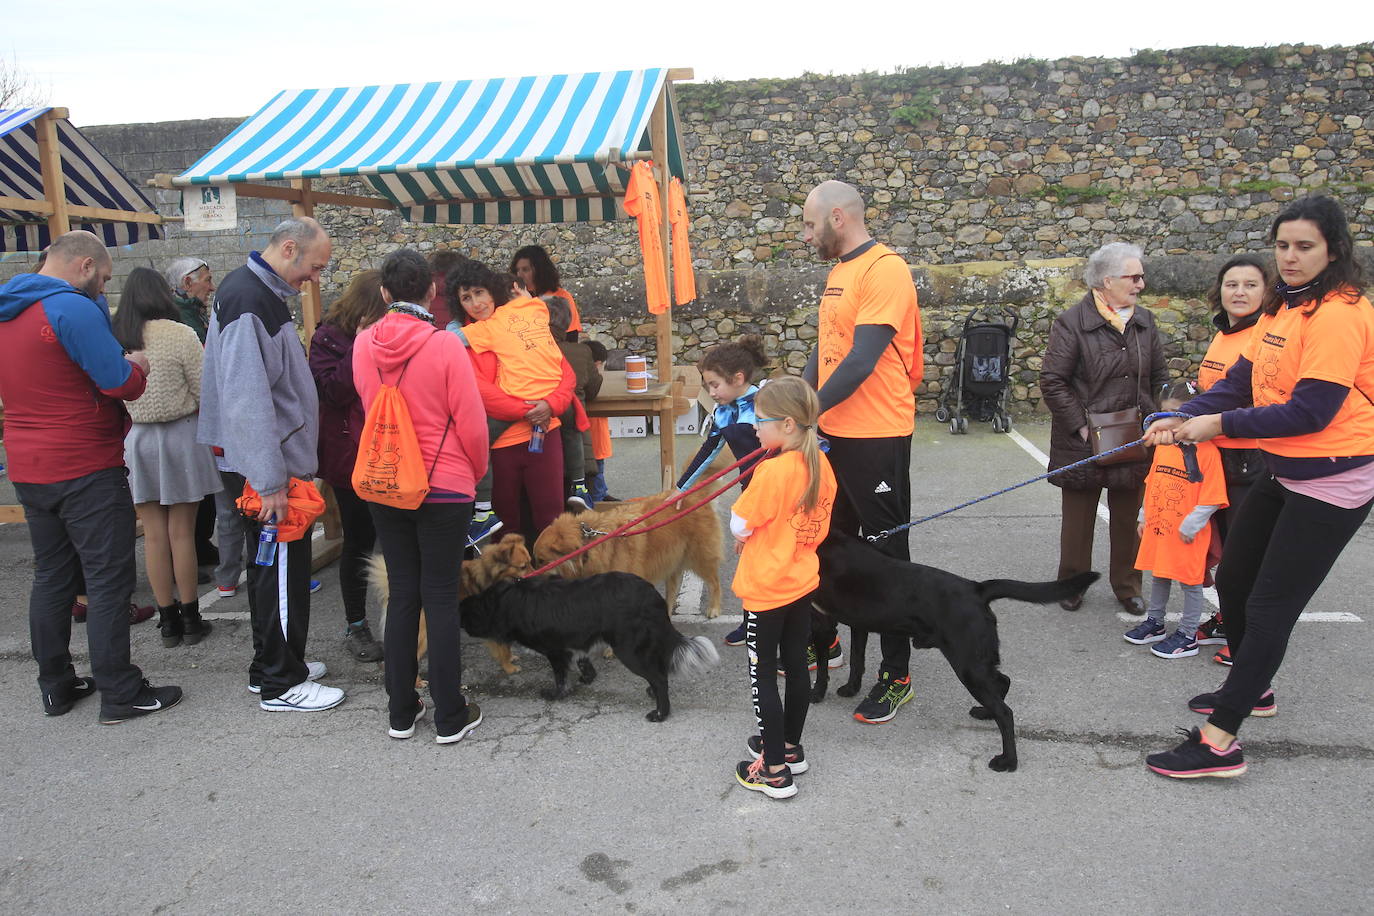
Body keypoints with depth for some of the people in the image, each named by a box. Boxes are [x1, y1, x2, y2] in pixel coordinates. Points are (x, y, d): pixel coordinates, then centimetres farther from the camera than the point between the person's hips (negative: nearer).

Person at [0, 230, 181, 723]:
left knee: (51, 577, 16)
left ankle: (56, 686, 24)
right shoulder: (73, 308, -16)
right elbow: (121, 384, -18)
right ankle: (119, 693, 3)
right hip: (87, 470, -9)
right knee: (109, 580, -2)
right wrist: (136, 364, 3)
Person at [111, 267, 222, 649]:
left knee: (154, 536, 8)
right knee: (181, 533, 5)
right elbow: (204, 393, -8)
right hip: (180, 436, -3)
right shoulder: (180, 335, -11)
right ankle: (190, 619, 13)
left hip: (136, 441, 3)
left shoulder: (115, 340, 0)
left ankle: (168, 622, 16)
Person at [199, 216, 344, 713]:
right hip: (271, 468, -10)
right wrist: (271, 481, -24)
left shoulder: (258, 291, 13)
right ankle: (281, 684, 12)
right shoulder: (248, 301, -20)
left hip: (279, 461, 10)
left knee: (271, 568, 18)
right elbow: (246, 398, -26)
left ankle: (272, 664, 31)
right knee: (282, 573, 0)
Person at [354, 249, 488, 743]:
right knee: (441, 598, 4)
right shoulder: (444, 345, -16)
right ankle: (450, 717, 13)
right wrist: (476, 471, 6)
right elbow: (471, 424, -12)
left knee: (401, 595, 14)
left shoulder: (364, 343, -2)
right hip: (444, 488, -4)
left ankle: (401, 711, 22)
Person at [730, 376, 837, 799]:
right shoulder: (820, 464, -2)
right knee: (796, 666, 18)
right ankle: (789, 746, 35)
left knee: (763, 677, 4)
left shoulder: (773, 470, -26)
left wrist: (747, 533, 5)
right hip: (803, 582, 8)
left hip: (766, 590, -8)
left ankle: (775, 771, 11)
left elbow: (738, 525, -17)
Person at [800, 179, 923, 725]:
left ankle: (897, 675, 15)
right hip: (834, 433, 9)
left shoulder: (884, 269, -16)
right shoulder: (839, 271, 13)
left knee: (886, 555, 2)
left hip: (876, 438, -9)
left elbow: (862, 359, -23)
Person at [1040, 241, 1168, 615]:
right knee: (1078, 519, 9)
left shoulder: (1144, 321, 7)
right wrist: (1081, 426, -15)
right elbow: (1052, 381, -13)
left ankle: (1127, 585, 30)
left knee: (1128, 518, 14)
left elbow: (1159, 377, 14)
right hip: (1083, 444, -4)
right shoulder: (1071, 322, -11)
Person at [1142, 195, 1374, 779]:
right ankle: (1252, 688, 41)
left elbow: (1312, 410, -24)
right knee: (1232, 582, 18)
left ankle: (1220, 741, 0)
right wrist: (1186, 418, -8)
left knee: (1269, 606, -6)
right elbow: (1243, 379, 6)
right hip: (1284, 471, 9)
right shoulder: (1281, 309, 7)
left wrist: (1220, 424, -20)